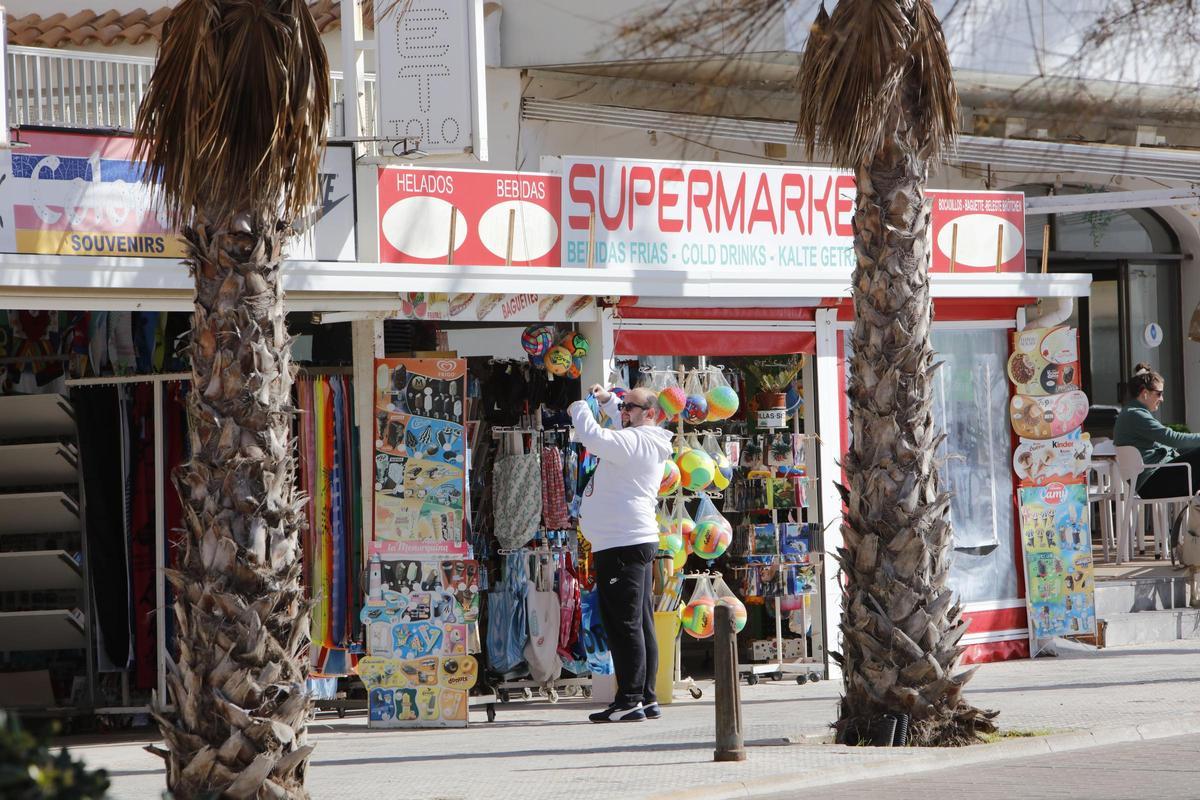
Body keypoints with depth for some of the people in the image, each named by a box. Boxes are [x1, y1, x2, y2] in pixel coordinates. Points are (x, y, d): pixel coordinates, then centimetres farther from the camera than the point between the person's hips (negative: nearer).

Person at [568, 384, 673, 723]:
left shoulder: (638, 441, -13)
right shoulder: (644, 440, 19)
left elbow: (594, 438, -27)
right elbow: (623, 430, 43)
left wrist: (580, 409, -8)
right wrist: (608, 400, 29)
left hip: (622, 546, -11)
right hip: (635, 543, 11)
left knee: (624, 625, -11)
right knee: (640, 625, 10)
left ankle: (630, 701, -12)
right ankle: (647, 699, 12)